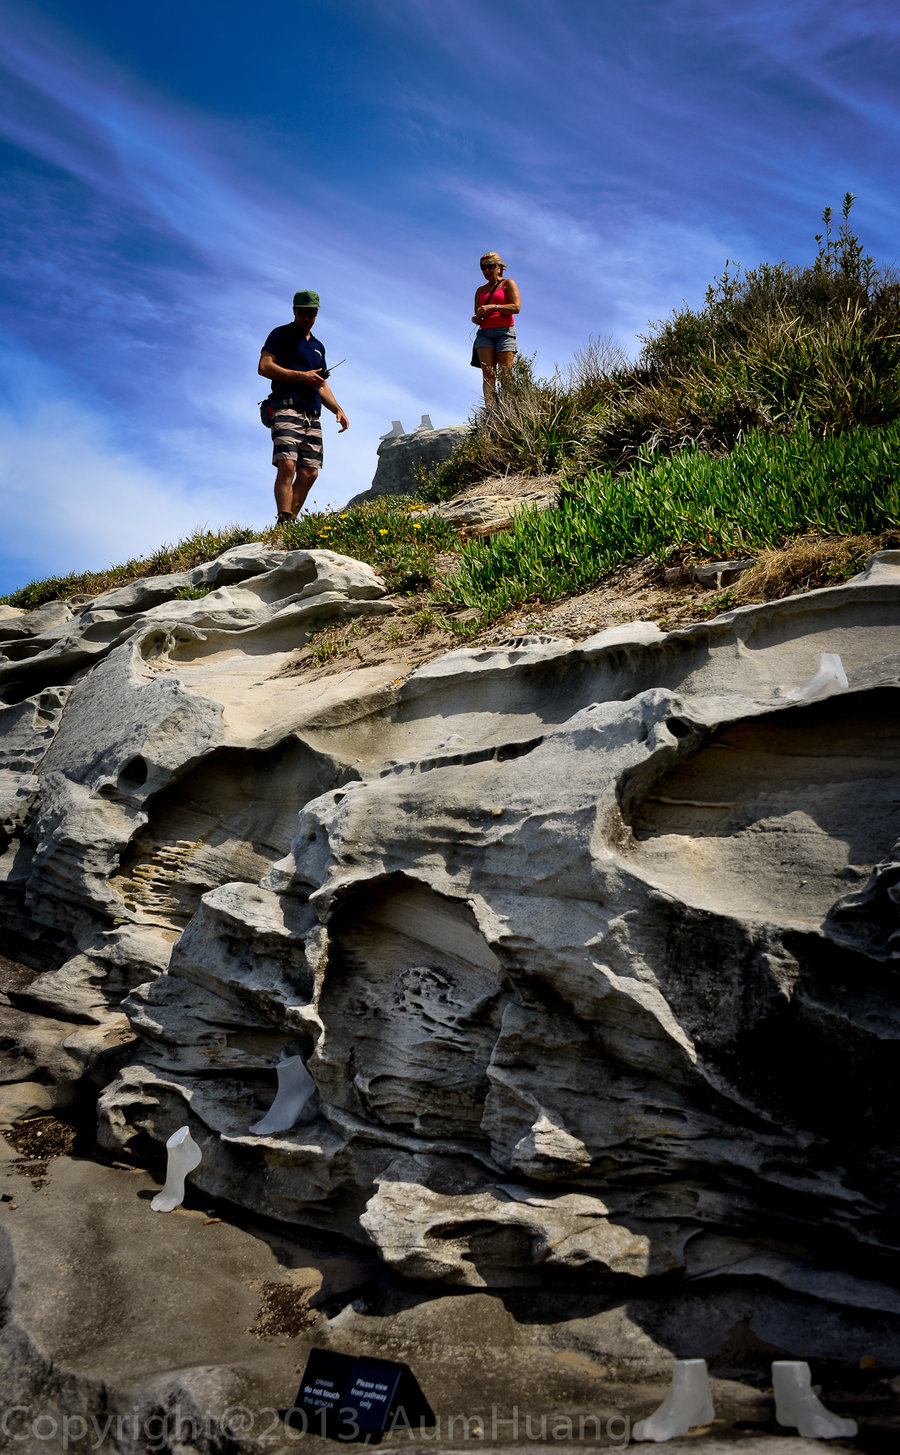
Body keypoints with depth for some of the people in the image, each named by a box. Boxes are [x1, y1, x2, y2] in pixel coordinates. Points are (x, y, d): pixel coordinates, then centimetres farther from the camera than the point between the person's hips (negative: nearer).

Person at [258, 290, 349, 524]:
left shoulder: (318, 346, 28)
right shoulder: (281, 334, 8)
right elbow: (264, 366, -5)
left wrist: (338, 410, 14)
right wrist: (302, 376, -9)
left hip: (313, 415, 7)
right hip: (287, 407, -7)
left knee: (309, 473, -4)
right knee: (287, 466, -21)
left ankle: (291, 520, -1)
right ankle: (284, 522, -28)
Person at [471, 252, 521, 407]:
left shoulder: (508, 283, 9)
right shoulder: (480, 290, 23)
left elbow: (516, 307, -6)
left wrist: (492, 307, -15)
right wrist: (475, 318, -3)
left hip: (504, 331, -4)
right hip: (485, 333, 4)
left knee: (505, 375, -13)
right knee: (487, 372, -14)